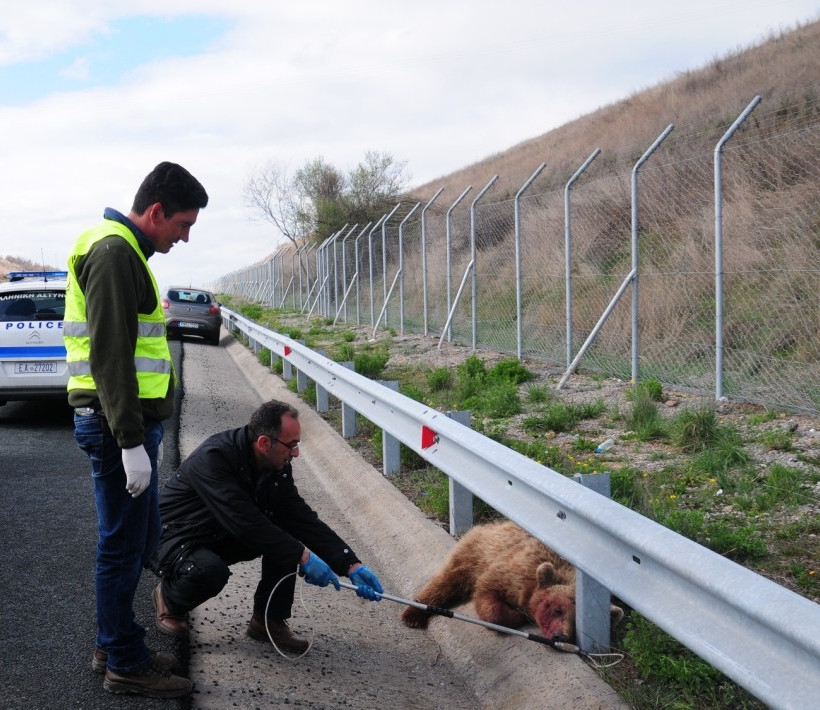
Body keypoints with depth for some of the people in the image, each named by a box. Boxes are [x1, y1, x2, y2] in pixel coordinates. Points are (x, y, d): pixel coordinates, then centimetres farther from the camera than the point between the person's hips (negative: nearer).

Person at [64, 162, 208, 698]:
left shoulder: (126, 252, 19)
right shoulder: (114, 252, -14)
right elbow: (110, 356, -22)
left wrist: (149, 431, 24)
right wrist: (131, 441, -23)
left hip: (131, 422, 10)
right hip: (117, 425, -10)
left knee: (137, 540, 17)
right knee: (124, 546, -1)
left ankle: (115, 647, 29)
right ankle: (125, 665, 11)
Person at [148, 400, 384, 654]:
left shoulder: (277, 467, -8)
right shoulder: (213, 458, -31)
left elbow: (303, 518, -7)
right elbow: (245, 522, -37)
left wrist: (352, 565, -16)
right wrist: (302, 556, -35)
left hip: (220, 537, 7)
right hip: (172, 538, -7)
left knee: (285, 534, -14)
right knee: (210, 571, -38)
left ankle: (269, 621, -4)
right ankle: (169, 598, -4)